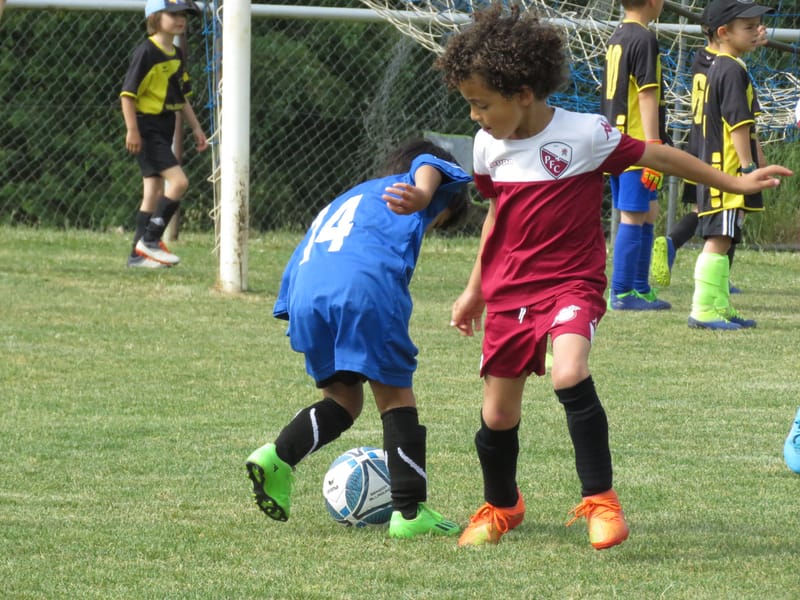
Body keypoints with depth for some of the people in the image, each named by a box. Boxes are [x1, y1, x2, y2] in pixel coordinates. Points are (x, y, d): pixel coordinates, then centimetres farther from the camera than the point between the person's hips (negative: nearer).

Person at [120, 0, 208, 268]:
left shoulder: (176, 54, 13)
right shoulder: (147, 52, -14)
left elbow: (182, 97, 22)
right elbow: (128, 93, -17)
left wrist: (196, 128, 18)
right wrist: (132, 130, -21)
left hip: (164, 130, 9)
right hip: (147, 128, -9)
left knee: (154, 191, 9)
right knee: (178, 181, -18)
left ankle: (139, 254, 13)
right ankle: (150, 241, -11)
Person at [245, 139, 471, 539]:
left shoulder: (338, 205, 42)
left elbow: (294, 275, 33)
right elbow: (429, 166, 0)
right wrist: (421, 196, -21)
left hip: (307, 296, 5)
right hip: (368, 286, -5)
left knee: (342, 399, 19)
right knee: (396, 397, 4)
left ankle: (278, 456, -3)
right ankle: (410, 511, -1)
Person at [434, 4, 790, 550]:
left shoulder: (584, 134, -13)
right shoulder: (489, 147, 2)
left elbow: (657, 156, -2)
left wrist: (734, 183, 2)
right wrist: (475, 290, 24)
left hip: (570, 284, -5)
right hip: (508, 293, 5)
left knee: (570, 375, -31)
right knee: (498, 415, 7)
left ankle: (600, 499, -18)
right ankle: (501, 507, 34)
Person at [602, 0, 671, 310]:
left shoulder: (616, 38, 15)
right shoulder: (644, 39, -13)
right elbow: (647, 96, -17)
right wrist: (654, 147, -19)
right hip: (636, 145, -9)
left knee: (647, 215, 15)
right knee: (633, 219, -6)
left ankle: (640, 289, 18)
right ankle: (622, 293, -5)